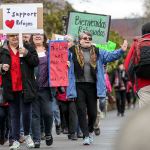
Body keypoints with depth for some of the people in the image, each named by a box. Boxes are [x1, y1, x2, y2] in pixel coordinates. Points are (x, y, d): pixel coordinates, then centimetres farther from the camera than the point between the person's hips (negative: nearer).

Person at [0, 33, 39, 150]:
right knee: (14, 115, 6)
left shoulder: (27, 48, 4)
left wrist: (27, 54, -18)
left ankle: (27, 135, 22)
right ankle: (16, 141, 11)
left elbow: (36, 62, -3)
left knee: (26, 113, -2)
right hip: (11, 89, 2)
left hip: (25, 88, -2)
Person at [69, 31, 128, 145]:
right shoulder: (73, 51, 2)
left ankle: (90, 130, 35)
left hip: (92, 85, 2)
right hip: (78, 85, -2)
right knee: (81, 111, -5)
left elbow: (110, 56, 4)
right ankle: (86, 136, 0)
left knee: (92, 112, 9)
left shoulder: (97, 52, 10)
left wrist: (121, 51, -10)